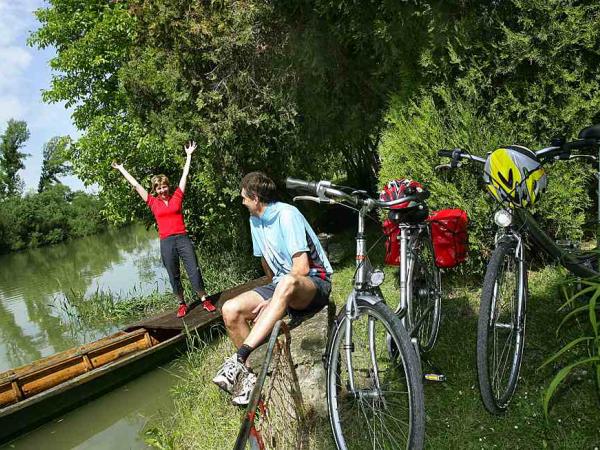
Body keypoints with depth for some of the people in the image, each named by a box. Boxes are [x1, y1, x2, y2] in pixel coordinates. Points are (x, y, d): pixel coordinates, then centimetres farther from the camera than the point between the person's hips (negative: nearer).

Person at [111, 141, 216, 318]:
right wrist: (121, 169, 20)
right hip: (166, 242, 1)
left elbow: (184, 174, 11)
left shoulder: (177, 197, 6)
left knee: (194, 270, -3)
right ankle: (182, 304, 21)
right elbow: (135, 184, 14)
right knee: (174, 276, 8)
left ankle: (204, 300, 7)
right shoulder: (153, 202, 7)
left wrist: (189, 155, 16)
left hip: (183, 239, -1)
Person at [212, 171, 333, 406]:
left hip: (314, 283, -7)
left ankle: (239, 359, -42)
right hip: (281, 284, 8)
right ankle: (251, 374, -3)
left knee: (287, 283, -43)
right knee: (230, 310, -16)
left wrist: (273, 300, -19)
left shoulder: (287, 214, -17)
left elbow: (301, 268, -23)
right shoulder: (255, 220, 8)